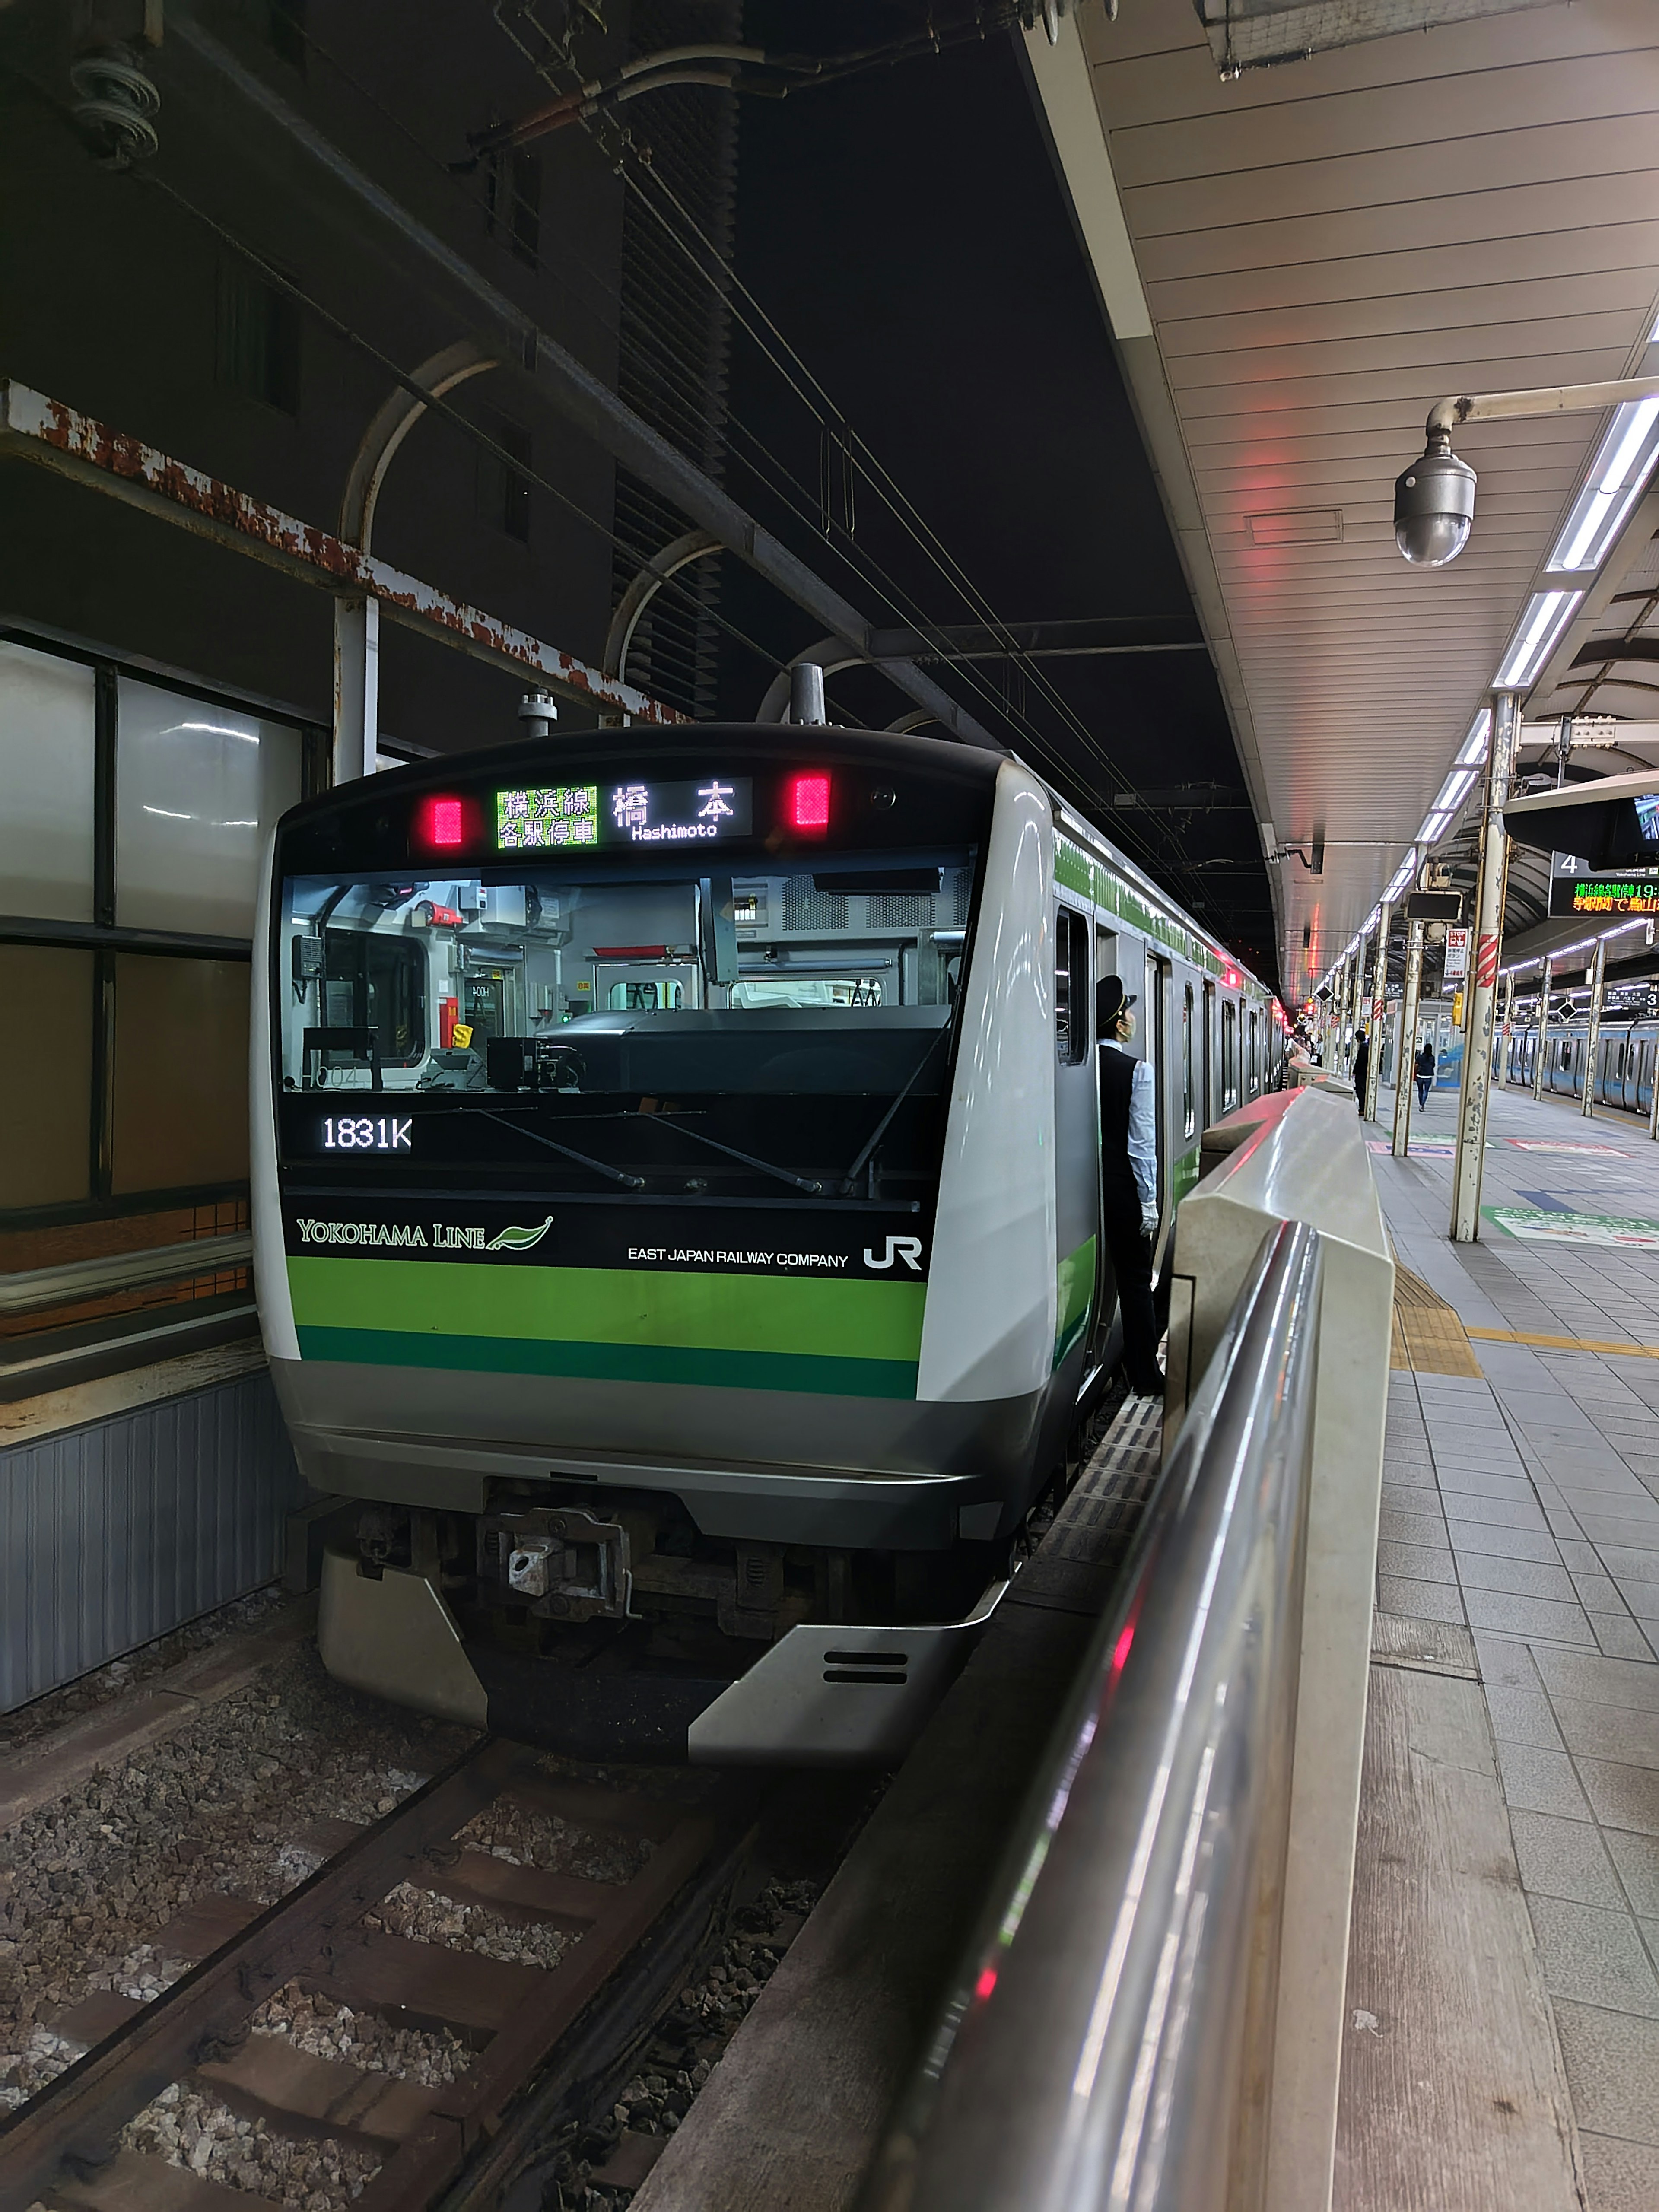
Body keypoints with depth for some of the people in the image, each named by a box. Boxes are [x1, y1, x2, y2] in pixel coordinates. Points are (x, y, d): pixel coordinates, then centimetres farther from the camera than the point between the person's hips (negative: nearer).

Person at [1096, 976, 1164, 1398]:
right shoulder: (1136, 1070, -13)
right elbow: (1142, 1143, -14)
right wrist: (1149, 1201, -8)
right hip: (1122, 1189, -4)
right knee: (1135, 1281, 5)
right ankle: (1144, 1376, 13)